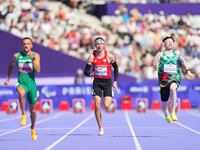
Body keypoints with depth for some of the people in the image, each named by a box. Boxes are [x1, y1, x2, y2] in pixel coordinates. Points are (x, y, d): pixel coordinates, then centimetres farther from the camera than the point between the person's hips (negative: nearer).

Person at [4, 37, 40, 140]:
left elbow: (38, 71, -16)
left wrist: (32, 58, -24)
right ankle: (23, 114, -24)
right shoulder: (17, 55, 0)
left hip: (31, 84, 1)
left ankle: (33, 128, 37)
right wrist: (8, 79, 16)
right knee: (21, 92, -40)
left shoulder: (36, 55, -4)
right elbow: (11, 65, 20)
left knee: (32, 110, 11)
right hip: (21, 84, -1)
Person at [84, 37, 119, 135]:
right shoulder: (92, 57, -5)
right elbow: (86, 71, -3)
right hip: (97, 82, 1)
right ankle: (100, 128, 0)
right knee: (97, 106, -11)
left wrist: (115, 81, 5)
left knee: (106, 106, -11)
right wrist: (90, 74, -26)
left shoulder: (109, 56, -6)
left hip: (107, 82, -1)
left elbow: (115, 68, 9)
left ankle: (110, 100, 28)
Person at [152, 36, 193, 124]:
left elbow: (182, 61, 31)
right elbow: (154, 63, -19)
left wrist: (188, 71, 24)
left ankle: (173, 112, -36)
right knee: (164, 103, 8)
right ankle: (166, 115, 44)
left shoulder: (177, 53, 10)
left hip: (175, 78, 1)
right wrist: (160, 51, -22)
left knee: (173, 88, -37)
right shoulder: (161, 53, -1)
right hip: (164, 79, 0)